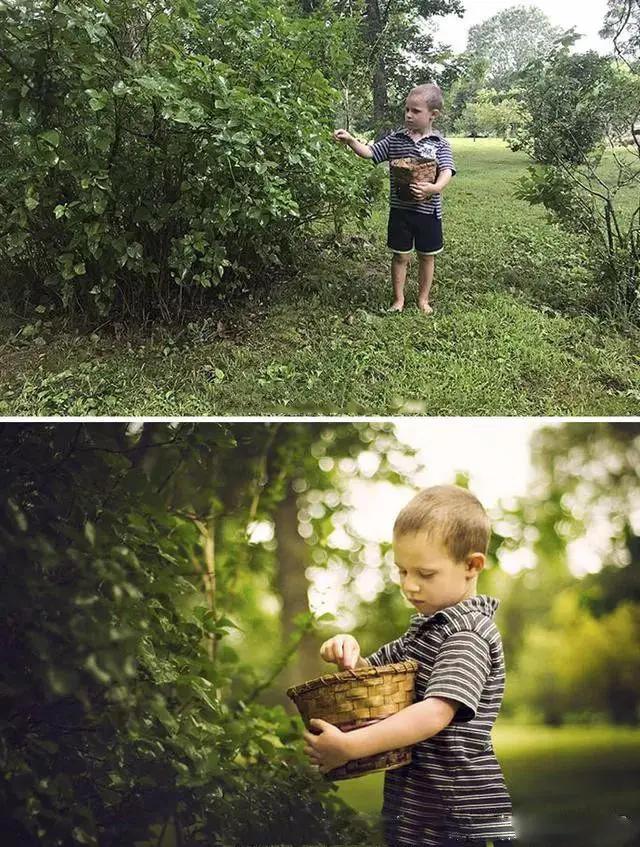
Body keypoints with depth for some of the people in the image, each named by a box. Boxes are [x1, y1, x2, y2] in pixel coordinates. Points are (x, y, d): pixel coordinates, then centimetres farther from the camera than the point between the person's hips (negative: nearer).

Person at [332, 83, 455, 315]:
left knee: (427, 256, 12)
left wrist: (434, 188, -37)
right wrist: (350, 140, -13)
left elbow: (446, 171, -17)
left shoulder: (440, 144, -5)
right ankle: (398, 299, 22)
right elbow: (369, 152, 4)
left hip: (428, 210, -1)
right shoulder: (395, 139, 3)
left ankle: (423, 299, 27)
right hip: (400, 209, 1)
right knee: (401, 255, 8)